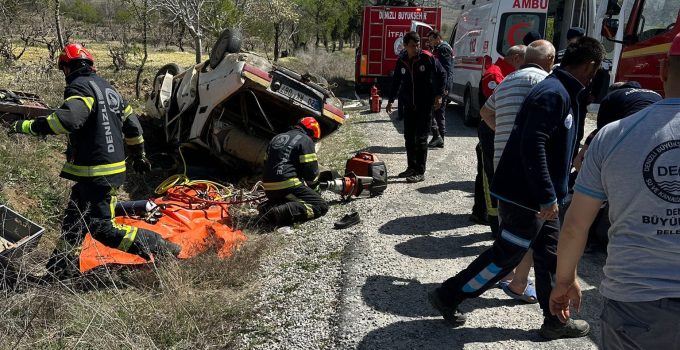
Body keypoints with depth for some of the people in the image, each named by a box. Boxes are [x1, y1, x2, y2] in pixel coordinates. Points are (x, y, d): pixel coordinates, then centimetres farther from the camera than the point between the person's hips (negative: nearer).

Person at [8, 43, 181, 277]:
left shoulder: (80, 87, -13)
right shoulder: (106, 87, 15)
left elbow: (69, 118, -32)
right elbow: (131, 124, 19)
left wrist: (30, 126, -22)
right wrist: (138, 155, 29)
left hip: (96, 174, -10)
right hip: (114, 167, 10)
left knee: (102, 227, -5)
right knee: (74, 218, 20)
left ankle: (161, 249, -4)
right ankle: (61, 268, 33)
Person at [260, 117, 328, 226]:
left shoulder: (277, 138, 24)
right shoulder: (306, 140, 0)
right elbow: (311, 171, -4)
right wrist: (314, 189, 16)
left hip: (269, 189, 8)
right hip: (288, 186, -8)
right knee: (322, 206, -4)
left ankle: (269, 208, 4)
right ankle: (282, 212, -23)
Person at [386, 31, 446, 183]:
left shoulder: (427, 58, -9)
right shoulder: (401, 61, 5)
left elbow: (442, 74, -3)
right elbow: (396, 82, 16)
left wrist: (438, 95, -10)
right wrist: (390, 101, 18)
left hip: (425, 105, -5)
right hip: (408, 105, 5)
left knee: (421, 138, -4)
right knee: (409, 137, 11)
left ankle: (420, 172, 2)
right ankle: (412, 167, 24)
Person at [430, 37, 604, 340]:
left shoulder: (560, 92, 13)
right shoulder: (553, 94, -19)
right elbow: (532, 147, -28)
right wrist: (548, 197, -27)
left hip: (537, 195, 10)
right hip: (525, 195, -10)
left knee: (550, 256, 15)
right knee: (506, 256, 0)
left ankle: (556, 321, 27)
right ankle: (447, 296, 13)